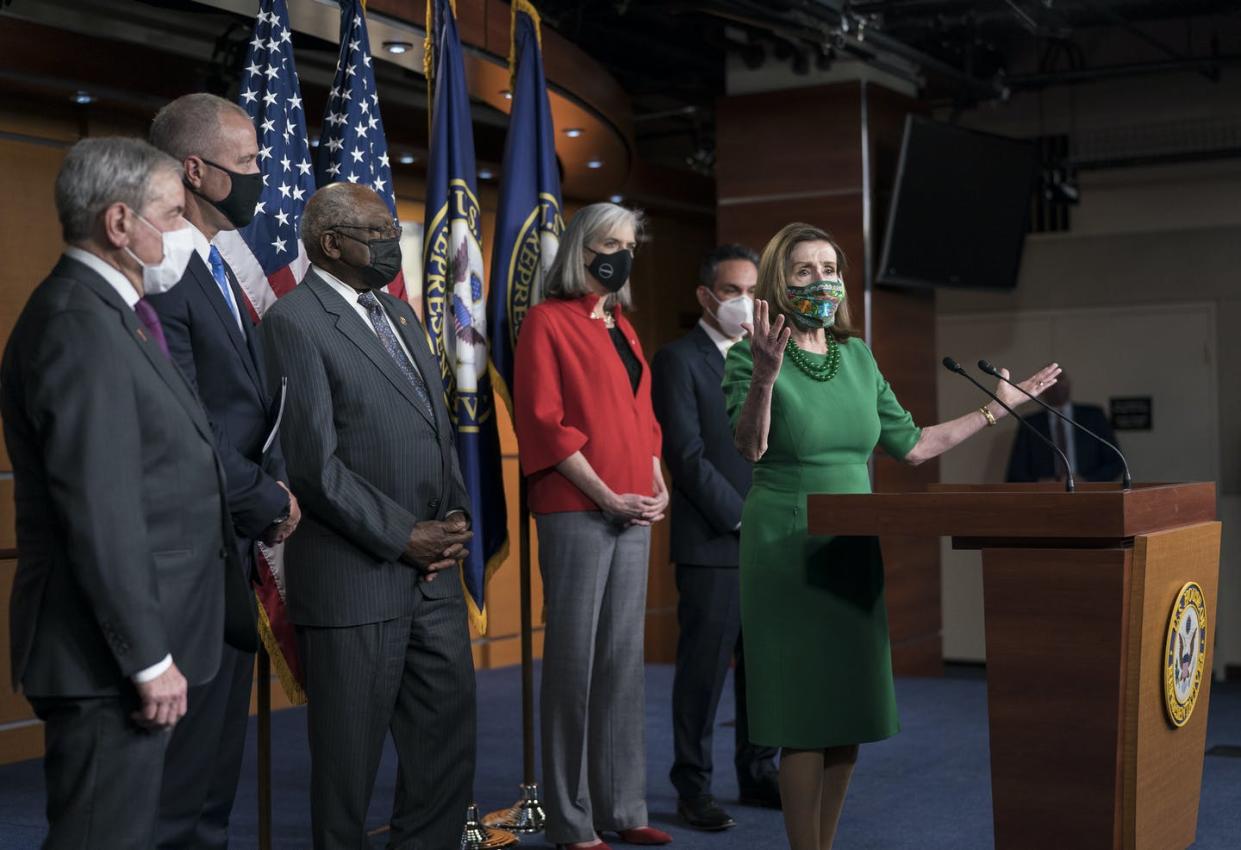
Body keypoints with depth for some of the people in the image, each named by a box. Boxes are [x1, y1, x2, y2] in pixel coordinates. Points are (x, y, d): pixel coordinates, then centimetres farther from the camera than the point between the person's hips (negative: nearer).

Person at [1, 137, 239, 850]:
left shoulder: (111, 314, 14)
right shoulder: (79, 325, -18)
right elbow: (100, 515, -22)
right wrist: (149, 658, -20)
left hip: (135, 645, 10)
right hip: (109, 657, -10)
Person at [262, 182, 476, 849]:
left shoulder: (400, 315, 16)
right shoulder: (295, 321, -10)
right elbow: (315, 463, -15)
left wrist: (454, 518, 3)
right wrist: (405, 537, -13)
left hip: (433, 574, 8)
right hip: (353, 581, -7)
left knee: (448, 741, 12)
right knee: (349, 756, 6)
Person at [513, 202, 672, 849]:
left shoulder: (622, 328, 19)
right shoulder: (548, 321, -4)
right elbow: (544, 422, -11)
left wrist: (658, 485, 4)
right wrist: (607, 497, -14)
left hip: (633, 513, 7)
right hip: (576, 512, -7)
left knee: (624, 659, 9)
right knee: (574, 661, -4)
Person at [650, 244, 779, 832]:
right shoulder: (678, 360, -4)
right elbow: (688, 455, -12)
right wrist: (741, 519, -12)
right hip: (712, 544, -6)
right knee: (705, 667, -1)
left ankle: (759, 774, 22)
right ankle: (693, 787, 9)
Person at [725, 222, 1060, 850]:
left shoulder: (857, 357, 10)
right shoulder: (751, 356, -7)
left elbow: (911, 445, 16)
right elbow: (751, 446, -22)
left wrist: (996, 409, 15)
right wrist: (764, 376, -40)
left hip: (854, 551, 6)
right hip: (787, 551, -6)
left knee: (848, 715, 9)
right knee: (804, 718, -5)